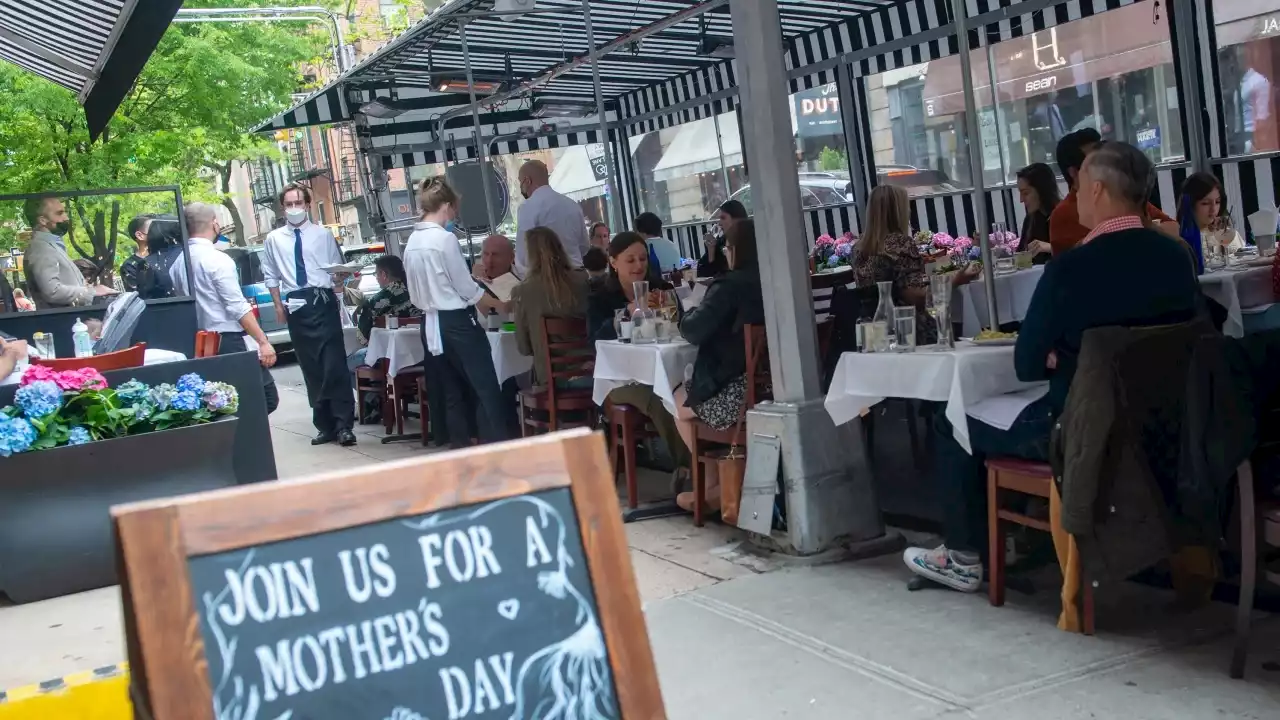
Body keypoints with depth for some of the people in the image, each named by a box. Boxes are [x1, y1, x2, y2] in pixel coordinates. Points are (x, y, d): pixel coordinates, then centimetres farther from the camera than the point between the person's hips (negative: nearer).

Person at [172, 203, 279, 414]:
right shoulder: (218, 259, -14)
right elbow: (238, 307, -18)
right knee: (266, 398, -3)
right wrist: (263, 341, -16)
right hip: (231, 342, -8)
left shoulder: (178, 264, 8)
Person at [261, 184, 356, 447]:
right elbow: (271, 276, 13)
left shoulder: (323, 235, 5)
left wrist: (336, 297, -6)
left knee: (334, 363, -8)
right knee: (311, 368, 8)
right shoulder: (273, 239, 8)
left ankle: (343, 424, -5)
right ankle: (325, 425, 15)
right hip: (295, 306, 2)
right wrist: (278, 305, 5)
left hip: (323, 301, -2)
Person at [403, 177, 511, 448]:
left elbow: (415, 294, 13)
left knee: (451, 392, 12)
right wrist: (497, 303, 4)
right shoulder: (445, 238, -14)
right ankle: (497, 444, -7)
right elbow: (467, 288, -11)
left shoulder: (411, 243, 8)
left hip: (431, 324, 8)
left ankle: (461, 447, 15)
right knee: (486, 387, -4)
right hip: (457, 321, -8)